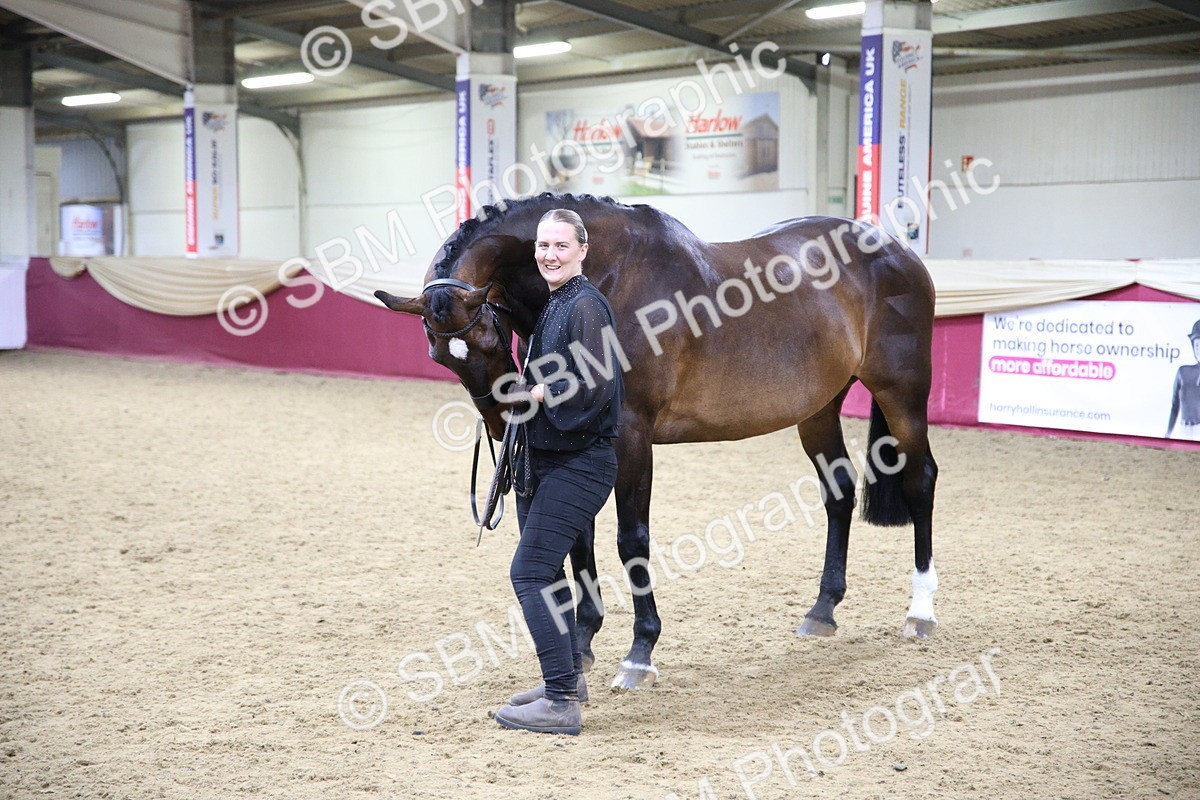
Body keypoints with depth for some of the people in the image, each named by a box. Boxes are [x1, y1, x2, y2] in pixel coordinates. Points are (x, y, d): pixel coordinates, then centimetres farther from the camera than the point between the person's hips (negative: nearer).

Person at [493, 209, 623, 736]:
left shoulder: (585, 306, -15)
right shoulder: (550, 304, 14)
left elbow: (593, 389, -23)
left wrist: (537, 394, -14)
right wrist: (532, 392, 5)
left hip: (580, 463, -10)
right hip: (546, 458, 10)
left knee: (530, 572, -12)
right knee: (544, 570, 18)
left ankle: (561, 703, -9)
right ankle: (567, 677, 33)